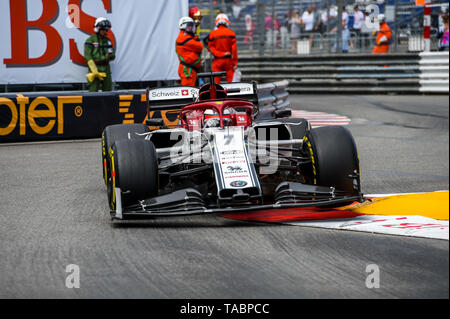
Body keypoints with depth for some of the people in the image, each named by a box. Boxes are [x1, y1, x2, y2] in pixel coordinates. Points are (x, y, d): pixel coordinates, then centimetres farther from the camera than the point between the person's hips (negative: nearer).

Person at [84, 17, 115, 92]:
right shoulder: (90, 40, -3)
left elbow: (113, 56, 16)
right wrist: (95, 71, -18)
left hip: (106, 69, 6)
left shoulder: (107, 41, 14)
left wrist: (110, 55, -11)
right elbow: (88, 56, -10)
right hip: (95, 68, -6)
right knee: (93, 91, -10)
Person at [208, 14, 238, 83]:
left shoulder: (212, 34, 0)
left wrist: (221, 54, -8)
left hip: (217, 60, 0)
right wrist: (235, 62, -2)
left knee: (216, 81, 1)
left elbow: (211, 48, -5)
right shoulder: (231, 33, -3)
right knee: (230, 81, 3)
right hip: (228, 60, 0)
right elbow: (234, 48, -4)